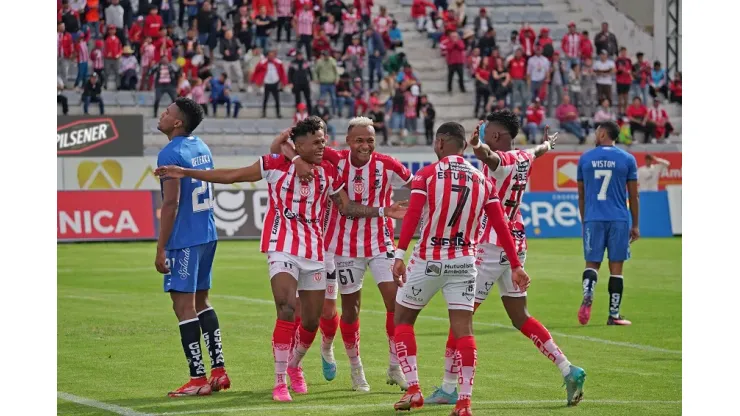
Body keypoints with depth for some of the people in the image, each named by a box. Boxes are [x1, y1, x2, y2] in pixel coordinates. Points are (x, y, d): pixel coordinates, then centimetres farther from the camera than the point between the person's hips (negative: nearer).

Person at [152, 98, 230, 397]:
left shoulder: (171, 154, -16)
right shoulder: (202, 148, 12)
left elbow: (171, 203, -20)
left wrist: (161, 249, -17)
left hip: (183, 239, -9)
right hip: (207, 235, 9)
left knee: (184, 306, -4)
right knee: (201, 301, 17)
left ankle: (198, 379, -5)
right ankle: (218, 371, 17)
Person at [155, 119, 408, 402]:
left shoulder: (329, 172, 6)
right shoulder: (276, 165, -5)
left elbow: (347, 208, 16)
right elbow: (230, 176, -1)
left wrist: (383, 212, 6)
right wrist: (185, 173, -3)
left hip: (314, 252, 4)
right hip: (283, 248, -4)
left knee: (312, 321, 10)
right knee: (287, 311, -20)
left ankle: (294, 365, 40)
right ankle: (280, 382, -11)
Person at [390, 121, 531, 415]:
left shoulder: (426, 175, -6)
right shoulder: (482, 181, 5)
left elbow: (412, 217, -18)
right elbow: (501, 226, 3)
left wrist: (399, 256, -22)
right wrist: (516, 265, 6)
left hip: (428, 261, -3)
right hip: (464, 263, 3)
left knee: (403, 319, 15)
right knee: (463, 330, 3)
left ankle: (413, 389, 9)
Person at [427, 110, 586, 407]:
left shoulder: (500, 160, -15)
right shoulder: (524, 159, 11)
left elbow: (485, 153, -43)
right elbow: (537, 151, 38)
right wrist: (547, 144, 56)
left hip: (491, 246, -9)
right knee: (520, 317, 15)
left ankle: (449, 388, 2)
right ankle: (568, 370, 8)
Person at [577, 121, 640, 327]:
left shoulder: (585, 158, 5)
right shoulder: (627, 159, 1)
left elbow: (581, 196, 11)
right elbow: (633, 196, 3)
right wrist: (635, 225, 11)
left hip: (592, 219, 1)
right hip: (619, 220, -1)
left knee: (592, 263, 9)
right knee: (616, 267, 5)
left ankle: (587, 297, -19)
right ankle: (614, 315, 6)